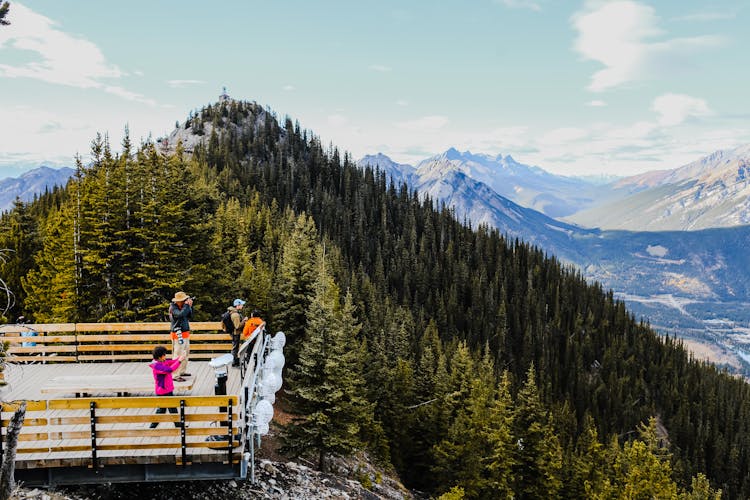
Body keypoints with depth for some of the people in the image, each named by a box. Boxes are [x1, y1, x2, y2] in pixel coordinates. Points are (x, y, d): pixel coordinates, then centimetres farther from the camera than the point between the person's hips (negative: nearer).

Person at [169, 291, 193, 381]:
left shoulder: (182, 306, 8)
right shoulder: (173, 307, -13)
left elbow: (190, 317, 9)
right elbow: (181, 314, -30)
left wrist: (190, 307, -3)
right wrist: (186, 305, -21)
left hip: (185, 334, 9)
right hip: (178, 334, -9)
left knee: (186, 353, 18)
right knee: (178, 355, -10)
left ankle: (182, 371, 30)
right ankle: (175, 375, -9)